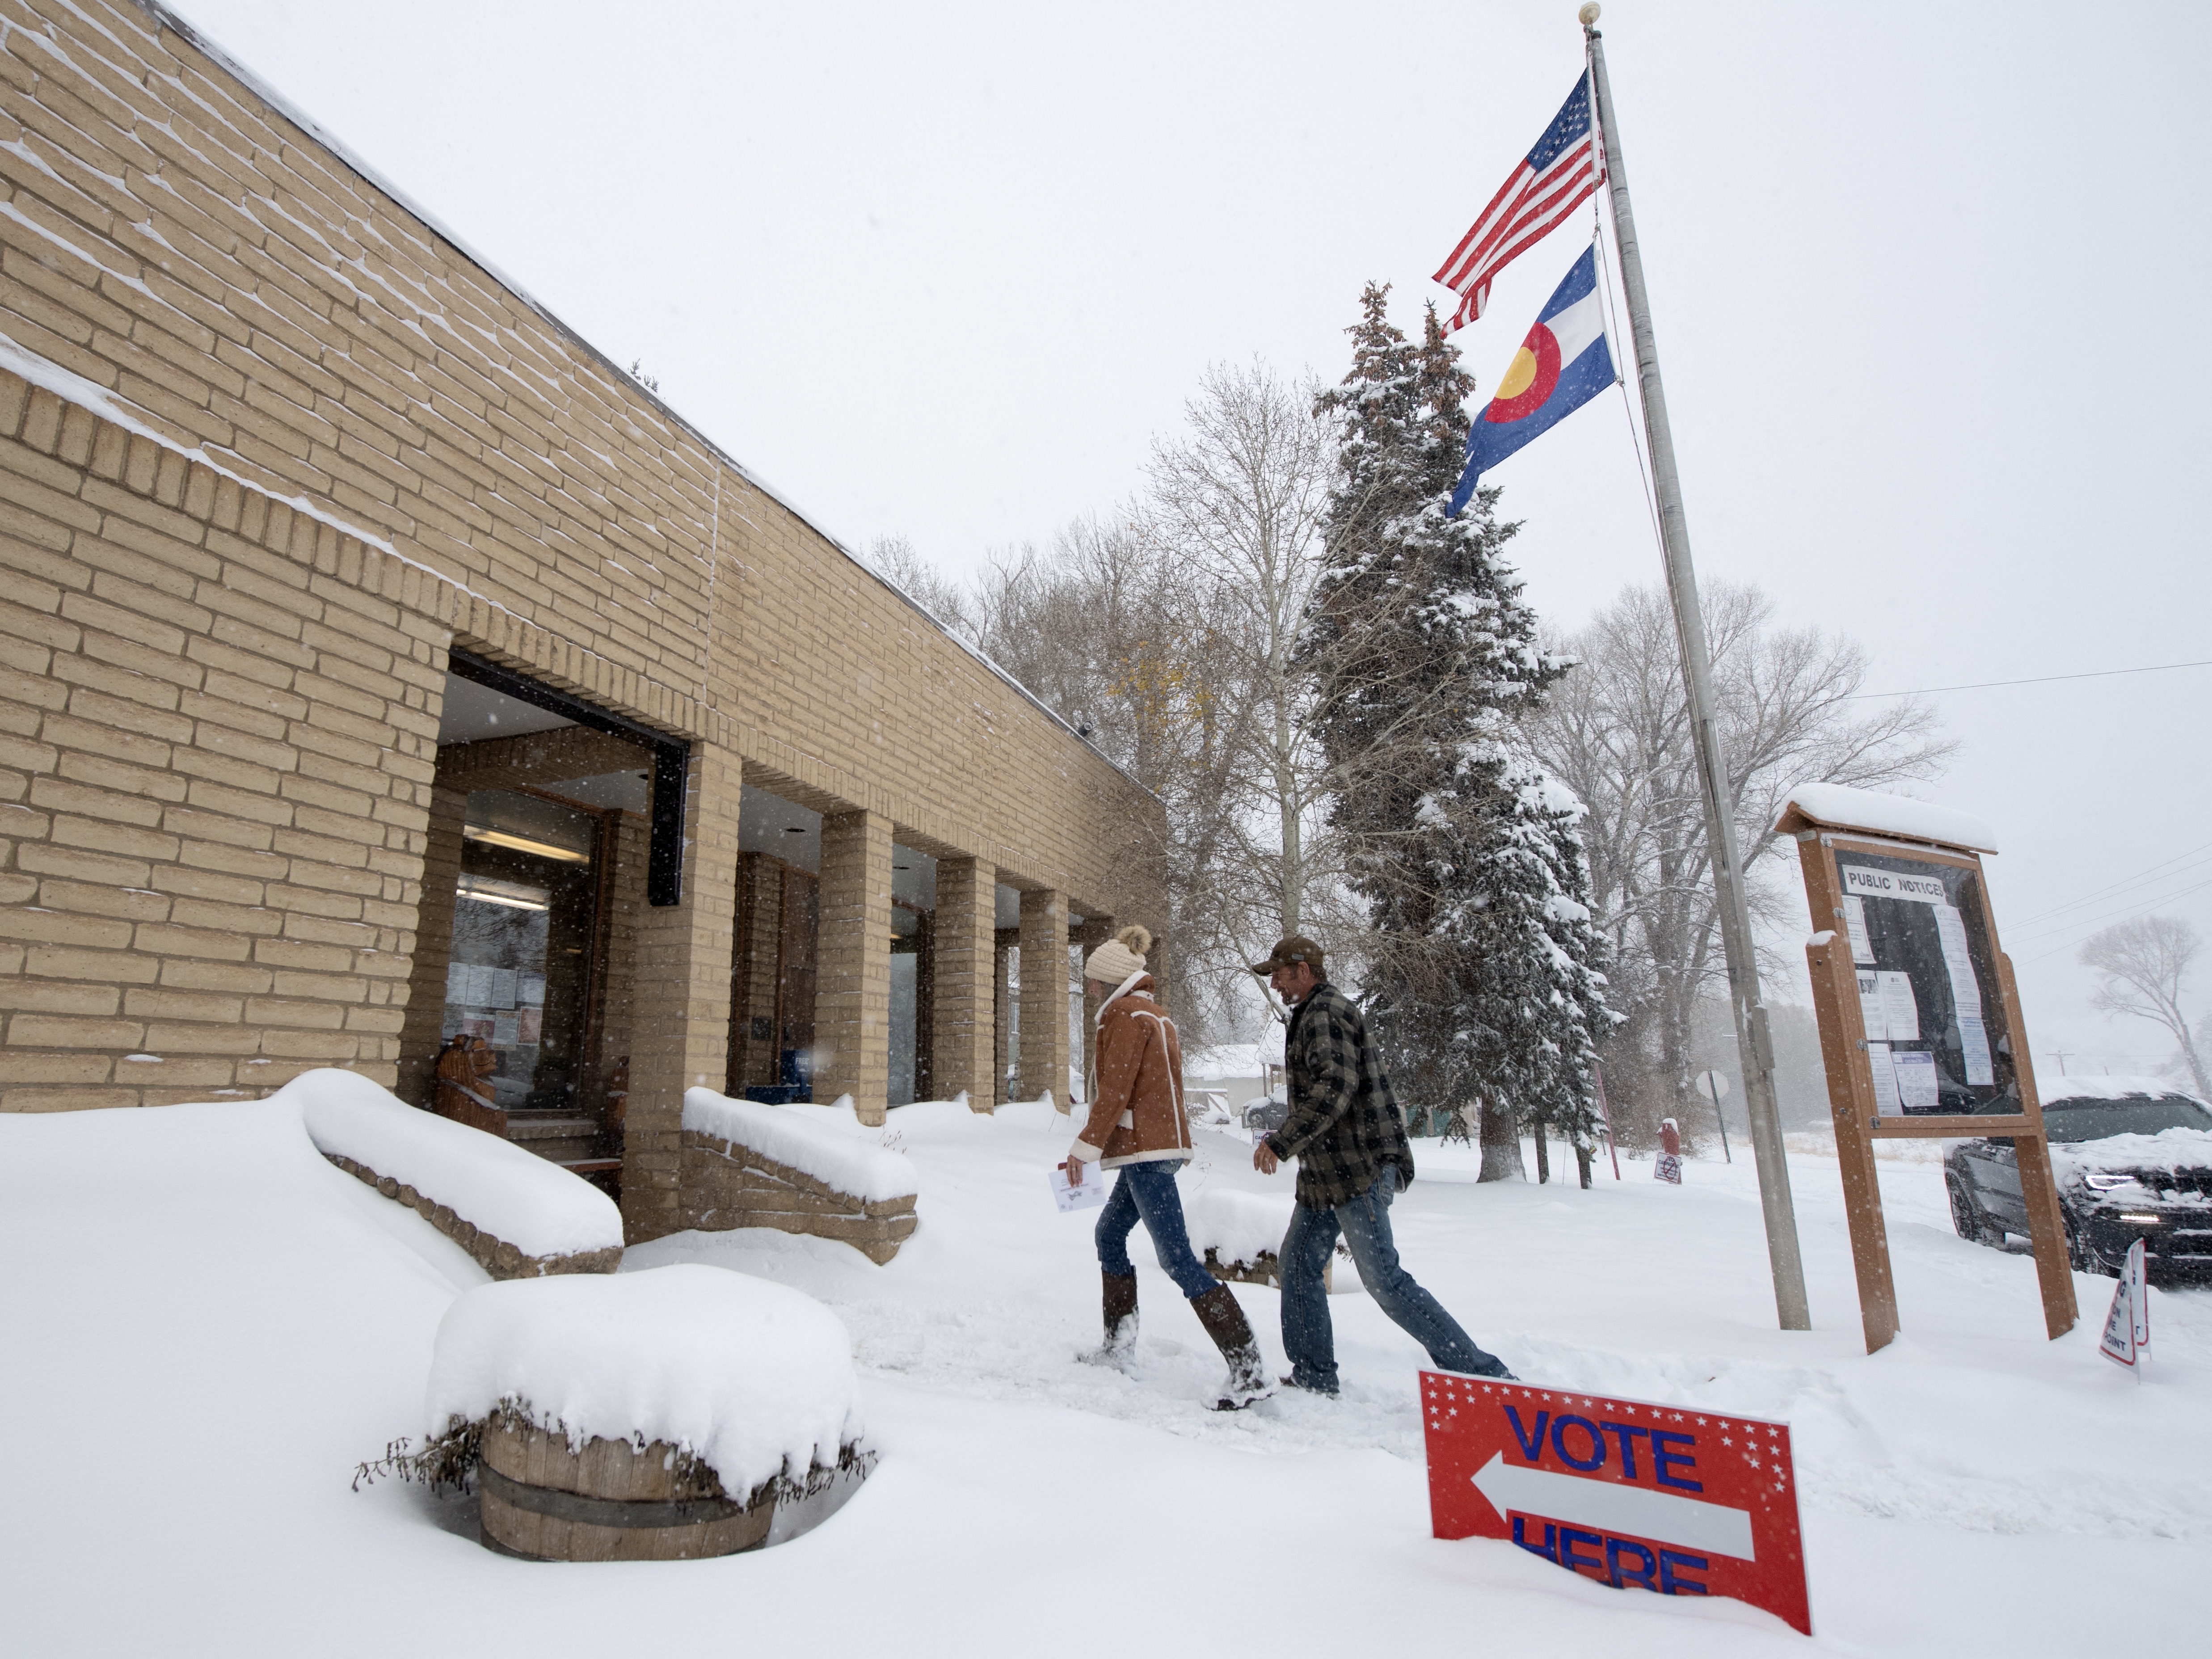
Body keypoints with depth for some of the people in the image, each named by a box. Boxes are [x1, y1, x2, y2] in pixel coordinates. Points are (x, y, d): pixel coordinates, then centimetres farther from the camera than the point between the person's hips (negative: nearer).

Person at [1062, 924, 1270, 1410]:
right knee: (1110, 1233, 21)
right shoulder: (1152, 1013, 18)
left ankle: (1249, 1369, -12)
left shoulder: (1126, 1015, -11)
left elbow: (1115, 1091, -17)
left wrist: (1084, 1149, -12)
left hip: (1146, 1149, -11)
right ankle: (1120, 1345, 31)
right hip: (1162, 1142, 11)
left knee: (1176, 1257, -11)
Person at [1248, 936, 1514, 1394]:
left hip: (1358, 1169, -11)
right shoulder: (1312, 1015, 19)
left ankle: (1479, 1371, -1)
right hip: (1326, 1172, 11)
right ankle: (1313, 1375, 21)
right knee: (1298, 1262, 12)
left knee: (1382, 1278, -8)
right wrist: (1290, 1142, 23)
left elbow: (1334, 1088, -27)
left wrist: (1281, 1142, -26)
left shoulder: (1326, 1013, -14)